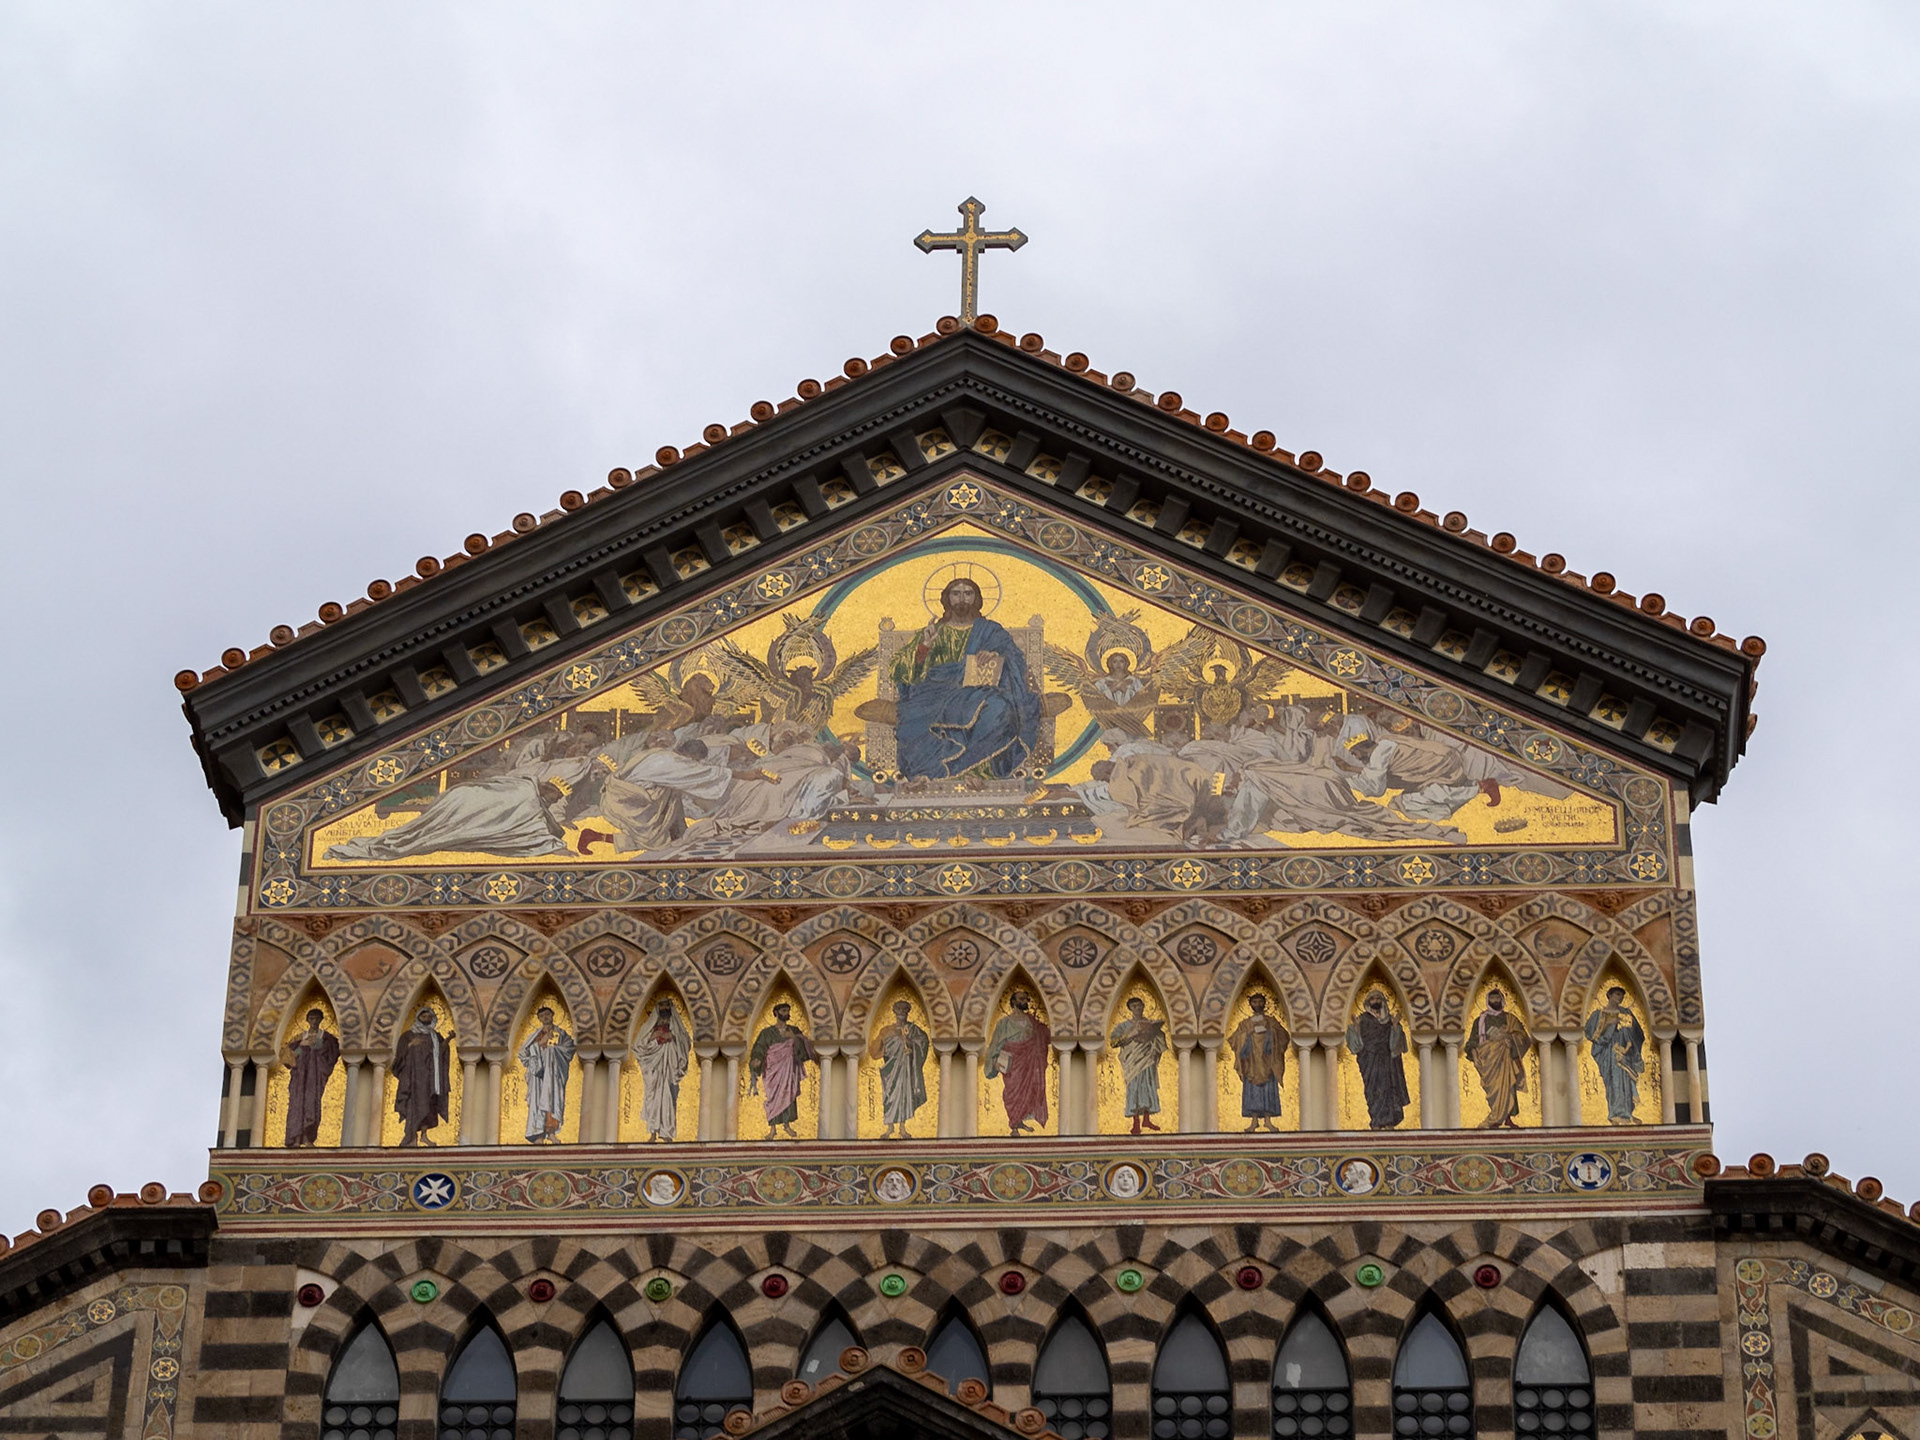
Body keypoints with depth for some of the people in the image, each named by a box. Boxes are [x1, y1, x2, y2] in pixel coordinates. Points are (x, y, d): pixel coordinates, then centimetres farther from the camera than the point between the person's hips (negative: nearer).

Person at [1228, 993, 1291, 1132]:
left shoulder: (1271, 1021, 10)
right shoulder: (1245, 1024, 10)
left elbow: (1284, 1037, 0)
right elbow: (1234, 1040, 0)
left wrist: (1270, 1031, -16)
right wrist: (1249, 1032, -12)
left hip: (1267, 1062, 0)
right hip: (1252, 1062, 0)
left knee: (1269, 1089, -5)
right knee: (1252, 1090, -5)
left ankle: (1268, 1120, -3)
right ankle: (1254, 1121, -3)